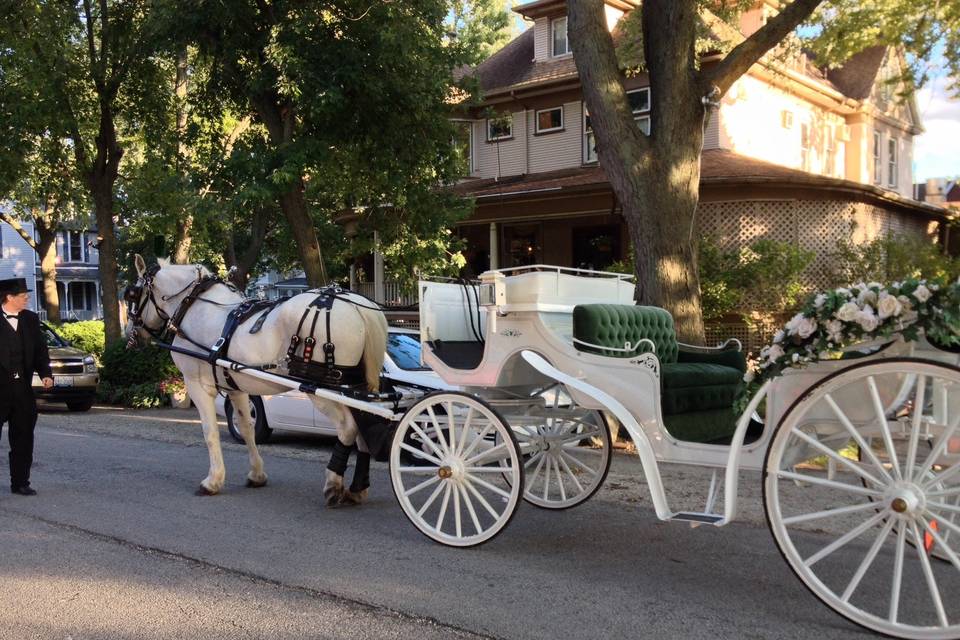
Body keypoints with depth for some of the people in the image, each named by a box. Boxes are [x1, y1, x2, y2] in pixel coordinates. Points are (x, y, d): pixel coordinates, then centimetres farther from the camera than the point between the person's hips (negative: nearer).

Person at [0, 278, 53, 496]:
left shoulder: (31, 319, 9)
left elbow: (40, 349, 11)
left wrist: (45, 373, -3)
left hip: (23, 387, 5)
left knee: (23, 437, 9)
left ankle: (20, 482, 18)